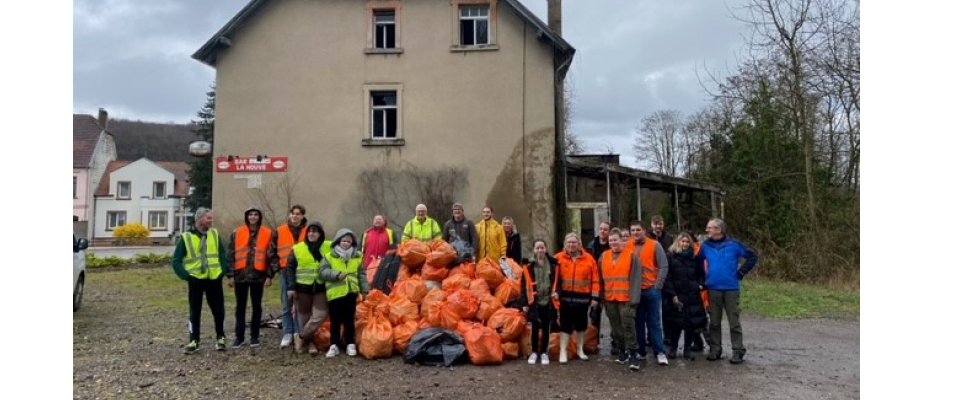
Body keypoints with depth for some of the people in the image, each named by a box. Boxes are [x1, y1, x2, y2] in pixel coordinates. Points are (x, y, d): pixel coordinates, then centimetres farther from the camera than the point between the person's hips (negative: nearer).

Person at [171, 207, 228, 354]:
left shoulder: (215, 234, 3)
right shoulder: (186, 237, -6)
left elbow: (222, 254, 10)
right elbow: (176, 261, -2)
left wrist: (223, 272, -1)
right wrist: (186, 276, -11)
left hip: (214, 279, 2)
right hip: (195, 280, -2)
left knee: (218, 310, 8)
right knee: (195, 312, 5)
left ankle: (221, 338, 25)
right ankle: (194, 341, 17)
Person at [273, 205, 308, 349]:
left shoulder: (308, 232, 3)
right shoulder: (279, 232, 6)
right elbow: (273, 251, 11)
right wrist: (277, 265, 1)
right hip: (286, 272, 1)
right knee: (286, 305, 5)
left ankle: (298, 334, 11)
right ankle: (288, 334, 12)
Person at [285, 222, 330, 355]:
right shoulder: (298, 249, -1)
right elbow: (290, 268, 0)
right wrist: (291, 287, -7)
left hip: (320, 287, 1)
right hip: (303, 287, -1)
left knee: (320, 315, -9)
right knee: (305, 316, 7)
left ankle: (300, 337, 5)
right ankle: (309, 341, 20)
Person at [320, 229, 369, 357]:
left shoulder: (357, 256, 6)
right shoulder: (329, 256, -2)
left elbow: (362, 274, 11)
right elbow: (323, 272, -8)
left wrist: (364, 290, 9)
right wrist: (336, 275, -22)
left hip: (351, 293, 2)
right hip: (335, 293, -2)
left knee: (349, 320, 11)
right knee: (335, 321, 6)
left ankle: (350, 344, 20)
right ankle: (334, 345, 15)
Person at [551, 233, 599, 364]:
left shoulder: (589, 258, -1)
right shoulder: (559, 258, -1)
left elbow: (595, 279, 0)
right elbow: (554, 276, -5)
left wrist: (595, 296, -4)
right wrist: (555, 291, -18)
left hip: (583, 297, 2)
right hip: (566, 297, -1)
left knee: (581, 324, 14)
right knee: (566, 325, 0)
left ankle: (580, 349, 30)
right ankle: (563, 352, 7)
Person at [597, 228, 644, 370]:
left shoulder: (631, 256, -5)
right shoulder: (603, 257, 9)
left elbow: (636, 278, -9)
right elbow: (601, 278, 14)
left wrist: (634, 298, -14)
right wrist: (601, 296, 12)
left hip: (626, 298, -5)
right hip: (610, 299, 5)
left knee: (628, 326, -8)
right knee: (616, 327, 12)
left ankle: (633, 354, -2)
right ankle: (622, 350, 26)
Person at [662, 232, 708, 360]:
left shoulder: (694, 257, 12)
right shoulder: (670, 256, 0)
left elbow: (700, 273, 21)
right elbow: (667, 277, -5)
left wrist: (700, 284, 2)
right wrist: (672, 295, -10)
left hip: (692, 296, 3)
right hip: (676, 296, -3)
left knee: (691, 323, 3)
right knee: (675, 324, -1)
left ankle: (688, 349, 16)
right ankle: (673, 349, 15)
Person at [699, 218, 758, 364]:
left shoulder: (733, 245, -7)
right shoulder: (706, 246, 2)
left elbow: (752, 256, 1)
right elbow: (697, 261, 16)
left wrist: (741, 273, -2)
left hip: (731, 289, -3)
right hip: (713, 289, 3)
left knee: (734, 322, 1)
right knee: (714, 322, 9)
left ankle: (738, 351, 9)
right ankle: (715, 349, 19)